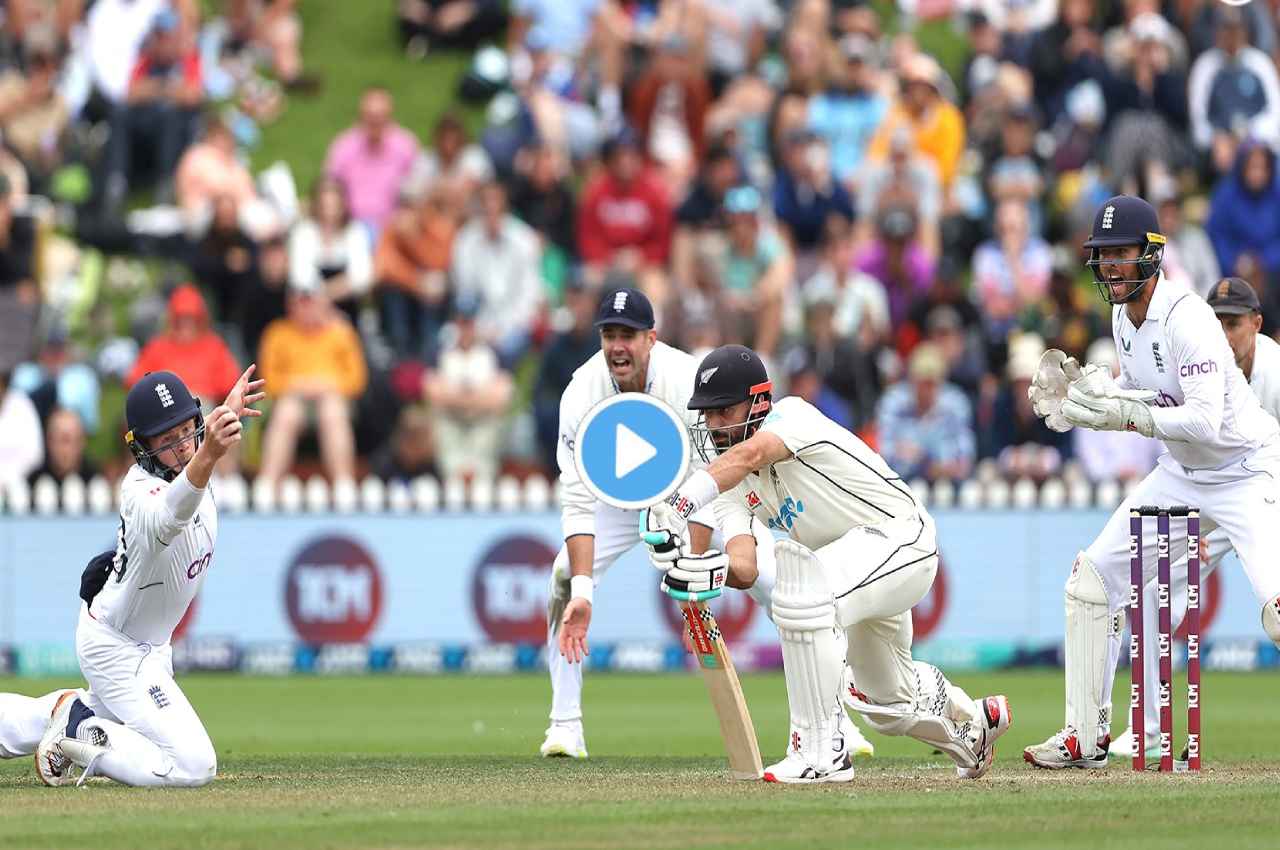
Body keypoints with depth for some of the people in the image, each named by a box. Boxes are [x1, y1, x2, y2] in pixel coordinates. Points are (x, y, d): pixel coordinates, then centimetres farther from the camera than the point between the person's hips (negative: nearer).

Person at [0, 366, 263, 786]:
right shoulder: (143, 495, -36)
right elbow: (168, 517, -64)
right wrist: (209, 454, -79)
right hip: (120, 652, -10)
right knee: (194, 766, -20)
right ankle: (79, 735, -6)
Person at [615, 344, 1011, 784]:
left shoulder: (792, 415, -22)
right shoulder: (729, 480, -2)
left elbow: (749, 456, -46)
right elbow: (745, 567, -16)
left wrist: (681, 504, -61)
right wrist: (706, 571, -40)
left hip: (899, 534, -9)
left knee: (799, 595, -34)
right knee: (887, 706, 21)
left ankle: (823, 752, -26)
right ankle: (974, 722, 53)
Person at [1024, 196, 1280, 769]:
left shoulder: (1186, 318, -24)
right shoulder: (1123, 318, 2)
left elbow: (1205, 420, -31)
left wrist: (1122, 415, -34)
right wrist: (1082, 392, -2)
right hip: (1182, 475, 9)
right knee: (1092, 580, 5)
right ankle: (1086, 737, 13)